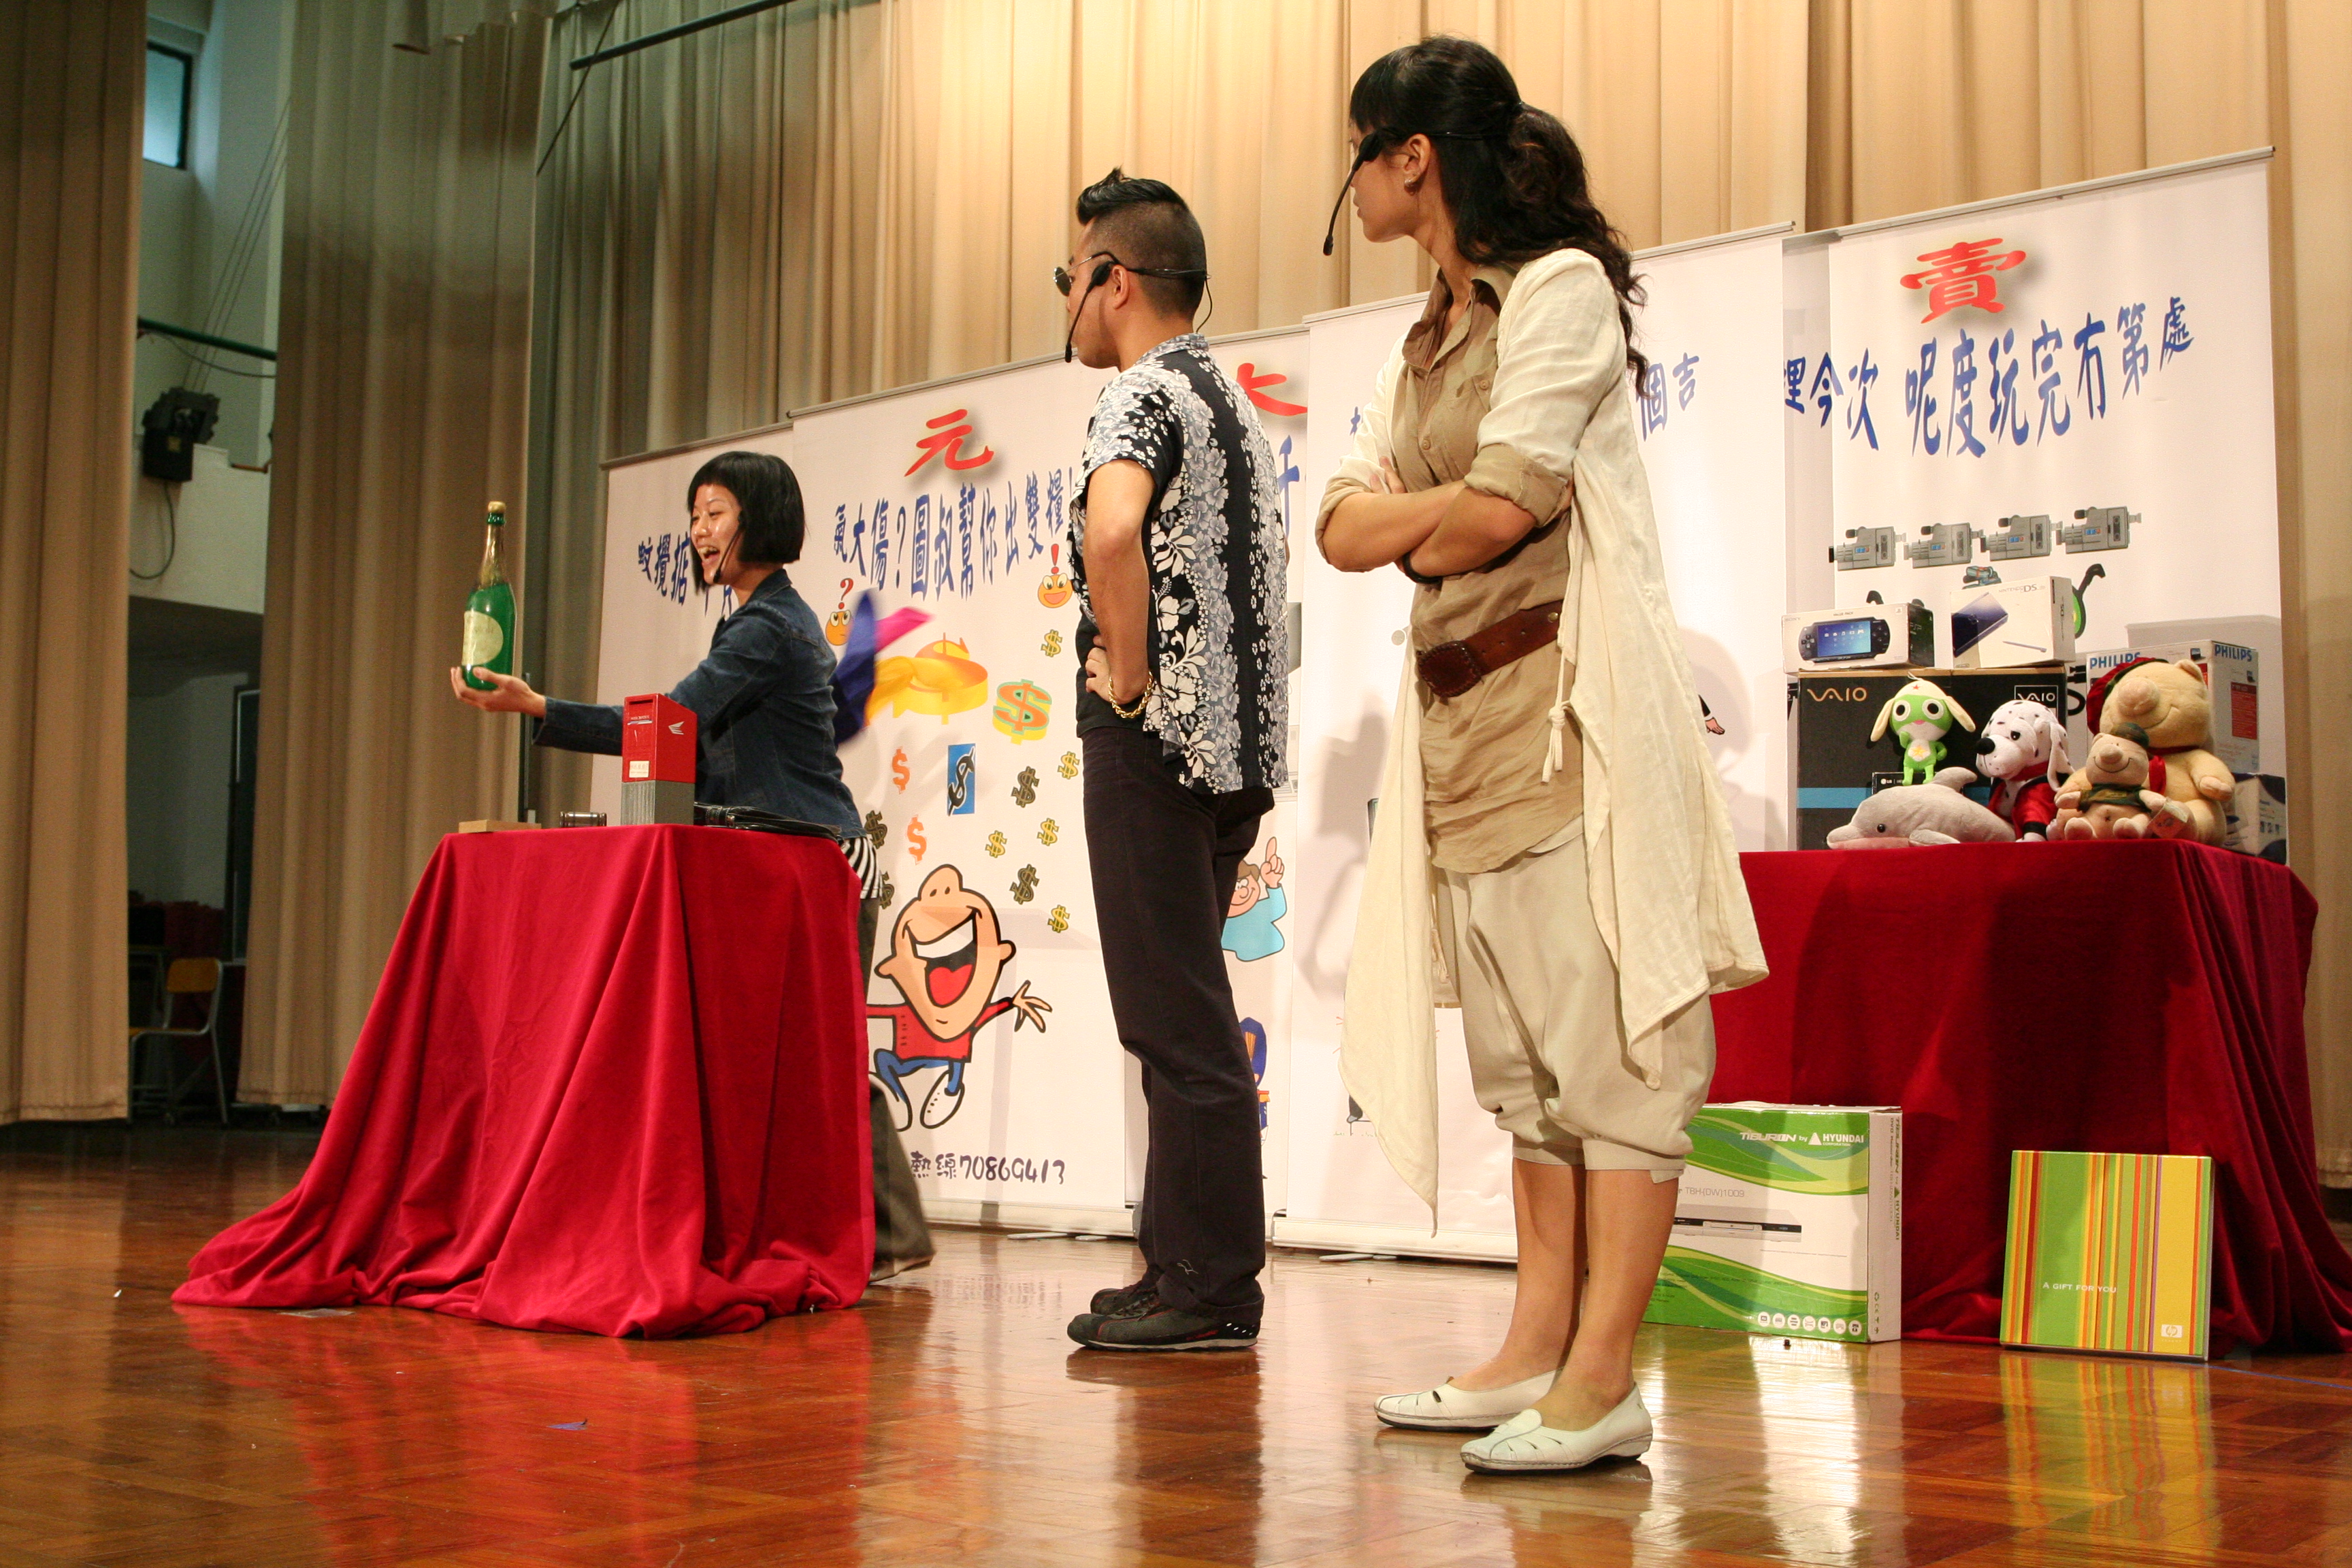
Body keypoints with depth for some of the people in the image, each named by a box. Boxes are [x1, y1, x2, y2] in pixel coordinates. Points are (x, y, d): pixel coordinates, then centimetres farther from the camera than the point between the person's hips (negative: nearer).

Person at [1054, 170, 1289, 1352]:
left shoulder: (1143, 393, -11)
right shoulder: (1226, 395, 20)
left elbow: (1113, 528, -32)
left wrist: (1128, 676, -20)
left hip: (1154, 736, -10)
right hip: (1236, 737, 10)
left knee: (1177, 1022, -6)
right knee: (1185, 1015, 14)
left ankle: (1207, 1291, -1)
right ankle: (1185, 1263, 20)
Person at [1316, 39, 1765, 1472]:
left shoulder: (1561, 287, -5)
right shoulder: (1426, 342, 20)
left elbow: (1499, 505, -16)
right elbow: (1342, 527, 10)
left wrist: (1416, 529, 3)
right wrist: (1447, 516, -7)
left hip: (1571, 704, -9)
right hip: (1459, 711, 9)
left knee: (1610, 1041, -8)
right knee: (1524, 1053, 9)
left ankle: (1603, 1377, -8)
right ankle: (1537, 1350, 15)